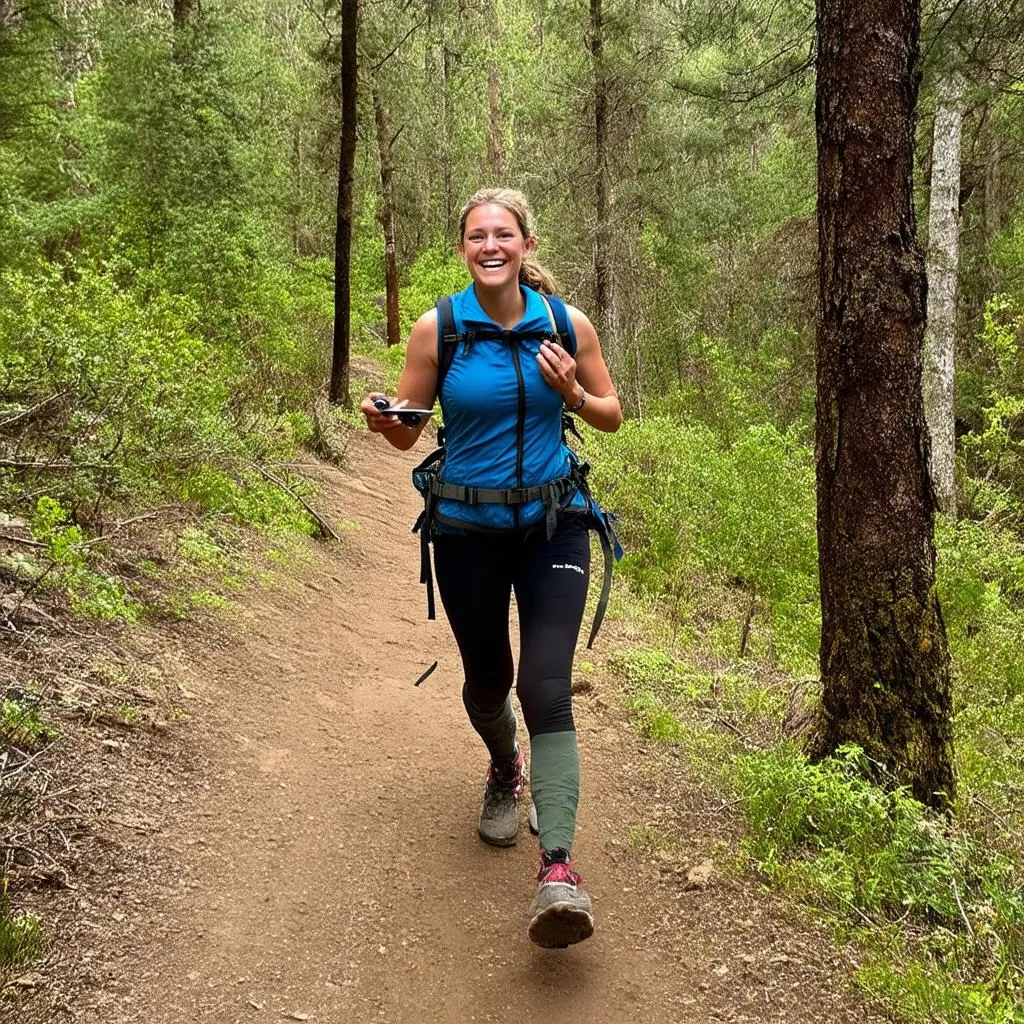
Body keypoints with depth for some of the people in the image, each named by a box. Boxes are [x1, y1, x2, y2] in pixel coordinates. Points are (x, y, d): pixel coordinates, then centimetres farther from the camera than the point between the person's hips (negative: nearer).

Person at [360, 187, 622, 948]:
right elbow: (406, 434, 0)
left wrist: (573, 394, -15)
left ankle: (558, 869, -17)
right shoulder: (437, 329, -6)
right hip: (468, 533, 1)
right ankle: (506, 770, 50)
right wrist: (381, 420, -23)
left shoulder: (568, 325, -4)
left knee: (546, 689, -15)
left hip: (553, 526, -1)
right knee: (487, 682, 16)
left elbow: (612, 416, 6)